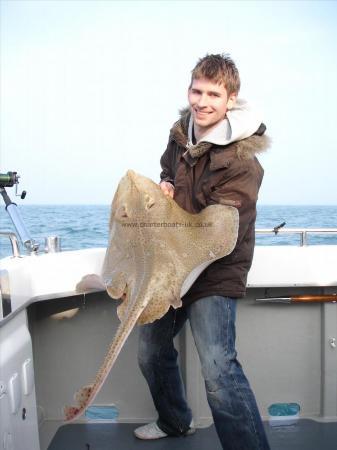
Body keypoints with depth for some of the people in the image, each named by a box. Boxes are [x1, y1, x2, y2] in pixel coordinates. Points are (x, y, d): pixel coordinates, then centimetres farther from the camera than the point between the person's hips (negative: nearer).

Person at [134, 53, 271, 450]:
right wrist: (164, 186, -1)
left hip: (215, 273, -8)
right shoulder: (181, 133, 1)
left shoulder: (242, 163, -22)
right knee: (150, 352, 21)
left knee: (218, 368, -21)